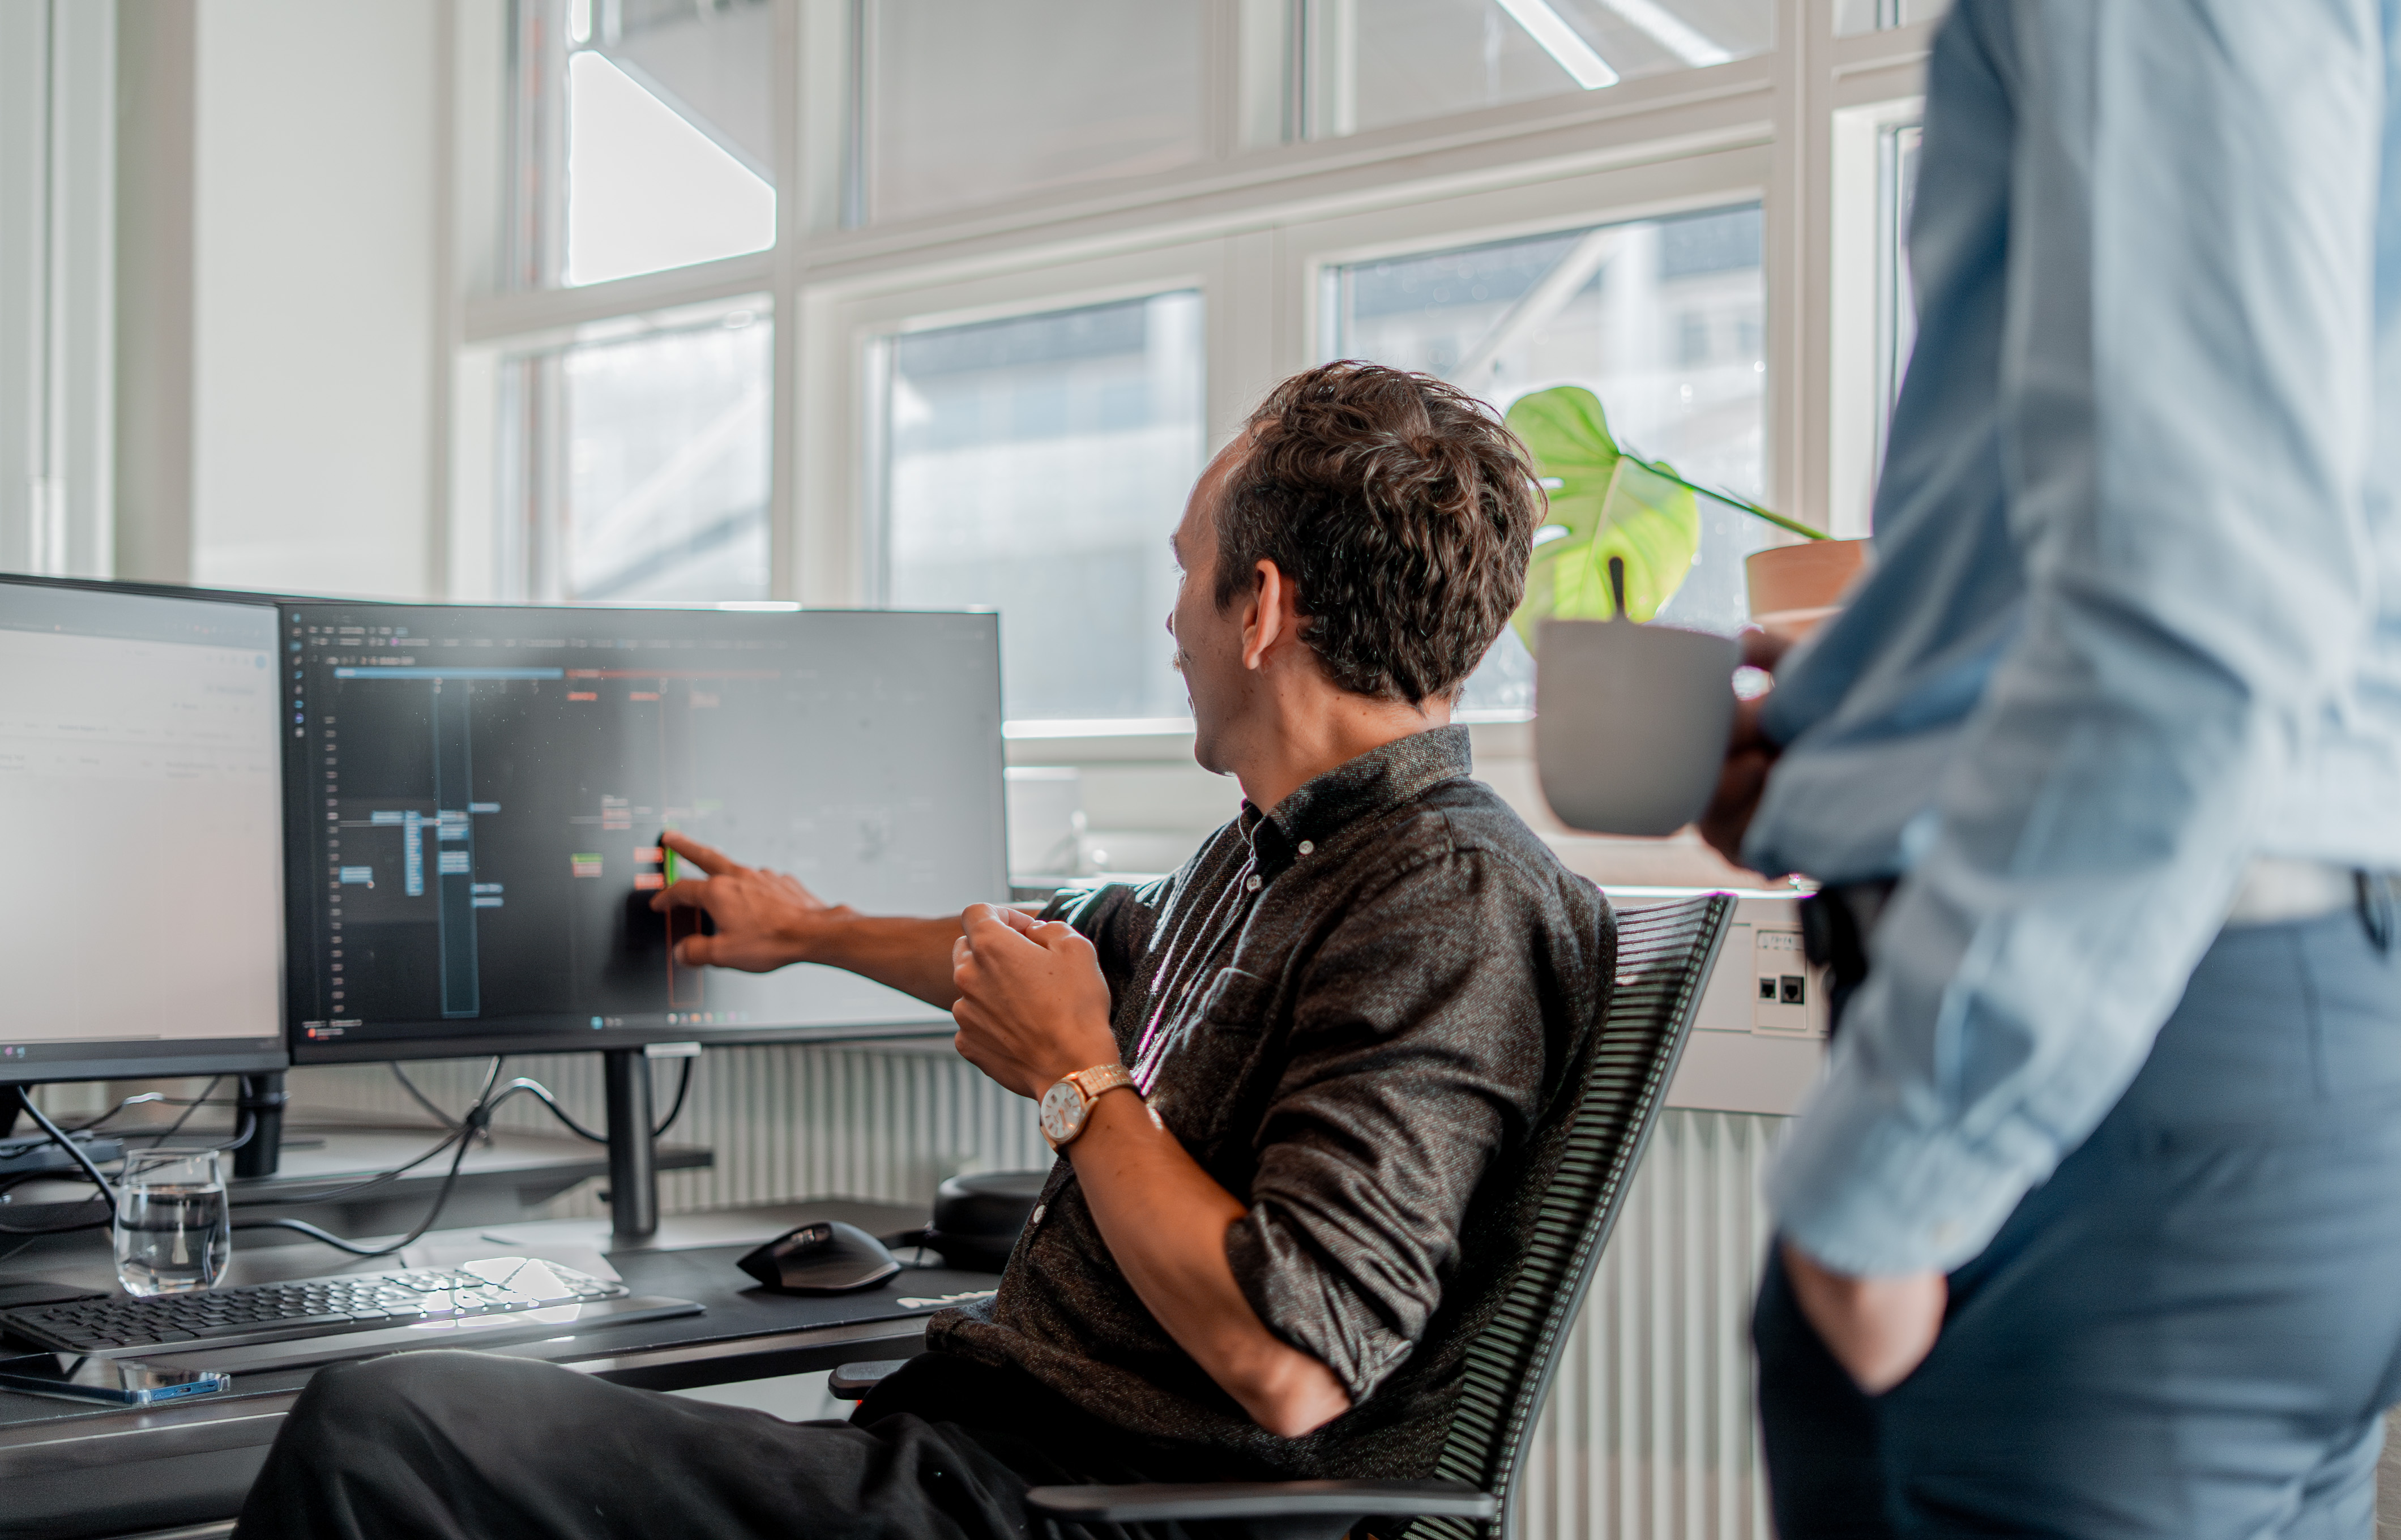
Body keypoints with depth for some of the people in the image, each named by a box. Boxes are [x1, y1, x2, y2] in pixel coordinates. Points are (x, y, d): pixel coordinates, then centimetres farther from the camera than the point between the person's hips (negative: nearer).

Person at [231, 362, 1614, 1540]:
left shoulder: (1452, 903, -17)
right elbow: (1081, 954, 38)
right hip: (964, 1426, 10)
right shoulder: (1282, 855, 15)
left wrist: (1074, 1078, -11)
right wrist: (812, 929, 52)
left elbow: (1288, 1369, -25)